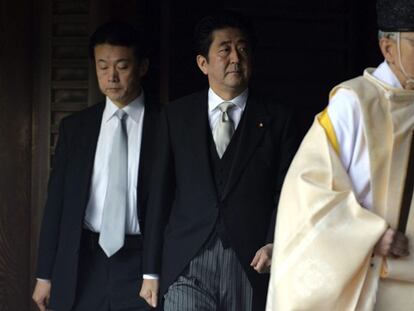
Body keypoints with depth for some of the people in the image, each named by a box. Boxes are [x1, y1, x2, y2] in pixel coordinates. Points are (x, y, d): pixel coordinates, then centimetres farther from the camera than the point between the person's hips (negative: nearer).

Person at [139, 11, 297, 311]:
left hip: (250, 267, 0)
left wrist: (274, 245, -13)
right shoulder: (176, 116, 8)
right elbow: (160, 193, 8)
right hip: (188, 265, 0)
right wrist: (152, 271, 6)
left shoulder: (277, 118, 6)